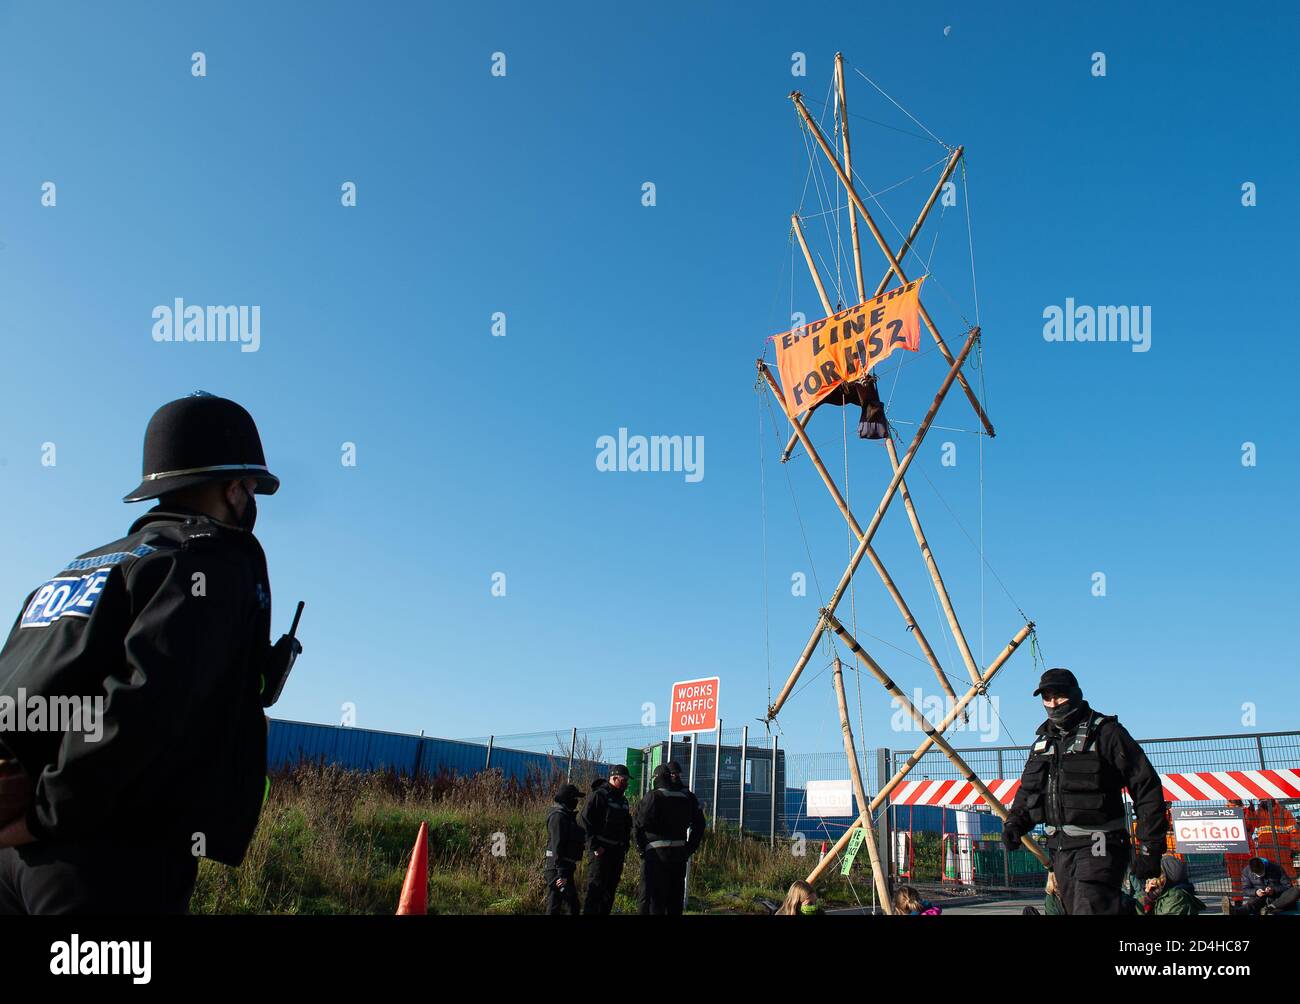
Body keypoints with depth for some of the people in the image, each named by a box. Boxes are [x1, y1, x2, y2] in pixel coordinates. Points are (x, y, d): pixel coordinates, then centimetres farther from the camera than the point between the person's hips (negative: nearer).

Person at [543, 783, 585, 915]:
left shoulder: (567, 815, 16)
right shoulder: (558, 816, -16)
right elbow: (557, 846, -22)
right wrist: (561, 873, -26)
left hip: (566, 868, 10)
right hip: (557, 869, -10)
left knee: (574, 906, 16)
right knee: (554, 906, -7)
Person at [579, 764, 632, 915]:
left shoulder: (622, 799, 18)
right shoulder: (598, 795, -9)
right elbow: (584, 820, -15)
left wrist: (625, 847, 16)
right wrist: (594, 846, -17)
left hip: (617, 852, 8)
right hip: (601, 850, -8)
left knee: (610, 889, 10)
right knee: (596, 888, -10)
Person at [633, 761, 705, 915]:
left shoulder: (654, 796, -9)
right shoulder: (688, 797, 9)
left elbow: (640, 824, -16)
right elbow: (699, 825, 14)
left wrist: (640, 846, -4)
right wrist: (689, 849, 15)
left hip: (656, 853, -5)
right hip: (679, 854, 5)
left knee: (652, 898, -1)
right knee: (675, 899, 15)